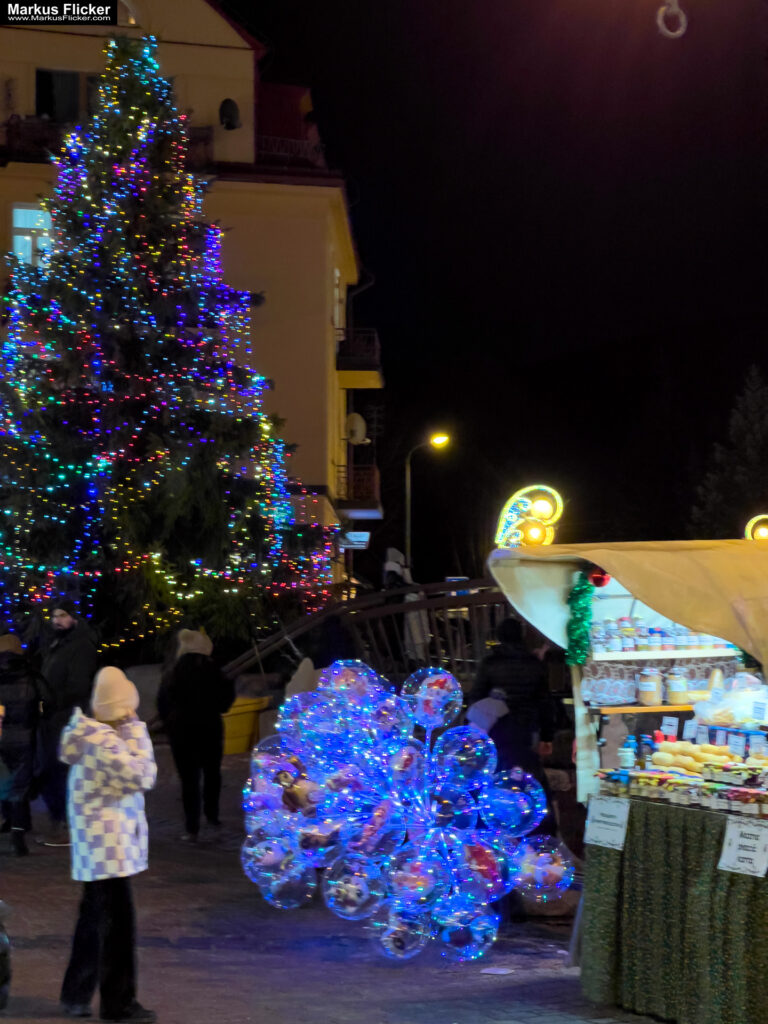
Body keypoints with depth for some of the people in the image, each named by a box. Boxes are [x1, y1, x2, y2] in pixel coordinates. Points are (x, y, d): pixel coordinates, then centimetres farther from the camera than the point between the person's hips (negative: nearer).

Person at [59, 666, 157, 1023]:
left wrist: (128, 732, 5)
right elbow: (143, 777, -19)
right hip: (109, 843, -10)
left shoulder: (88, 733, 8)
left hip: (93, 844, 10)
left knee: (94, 919, 19)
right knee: (118, 922, -1)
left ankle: (76, 994, 28)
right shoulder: (105, 741, -22)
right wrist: (137, 732, -15)